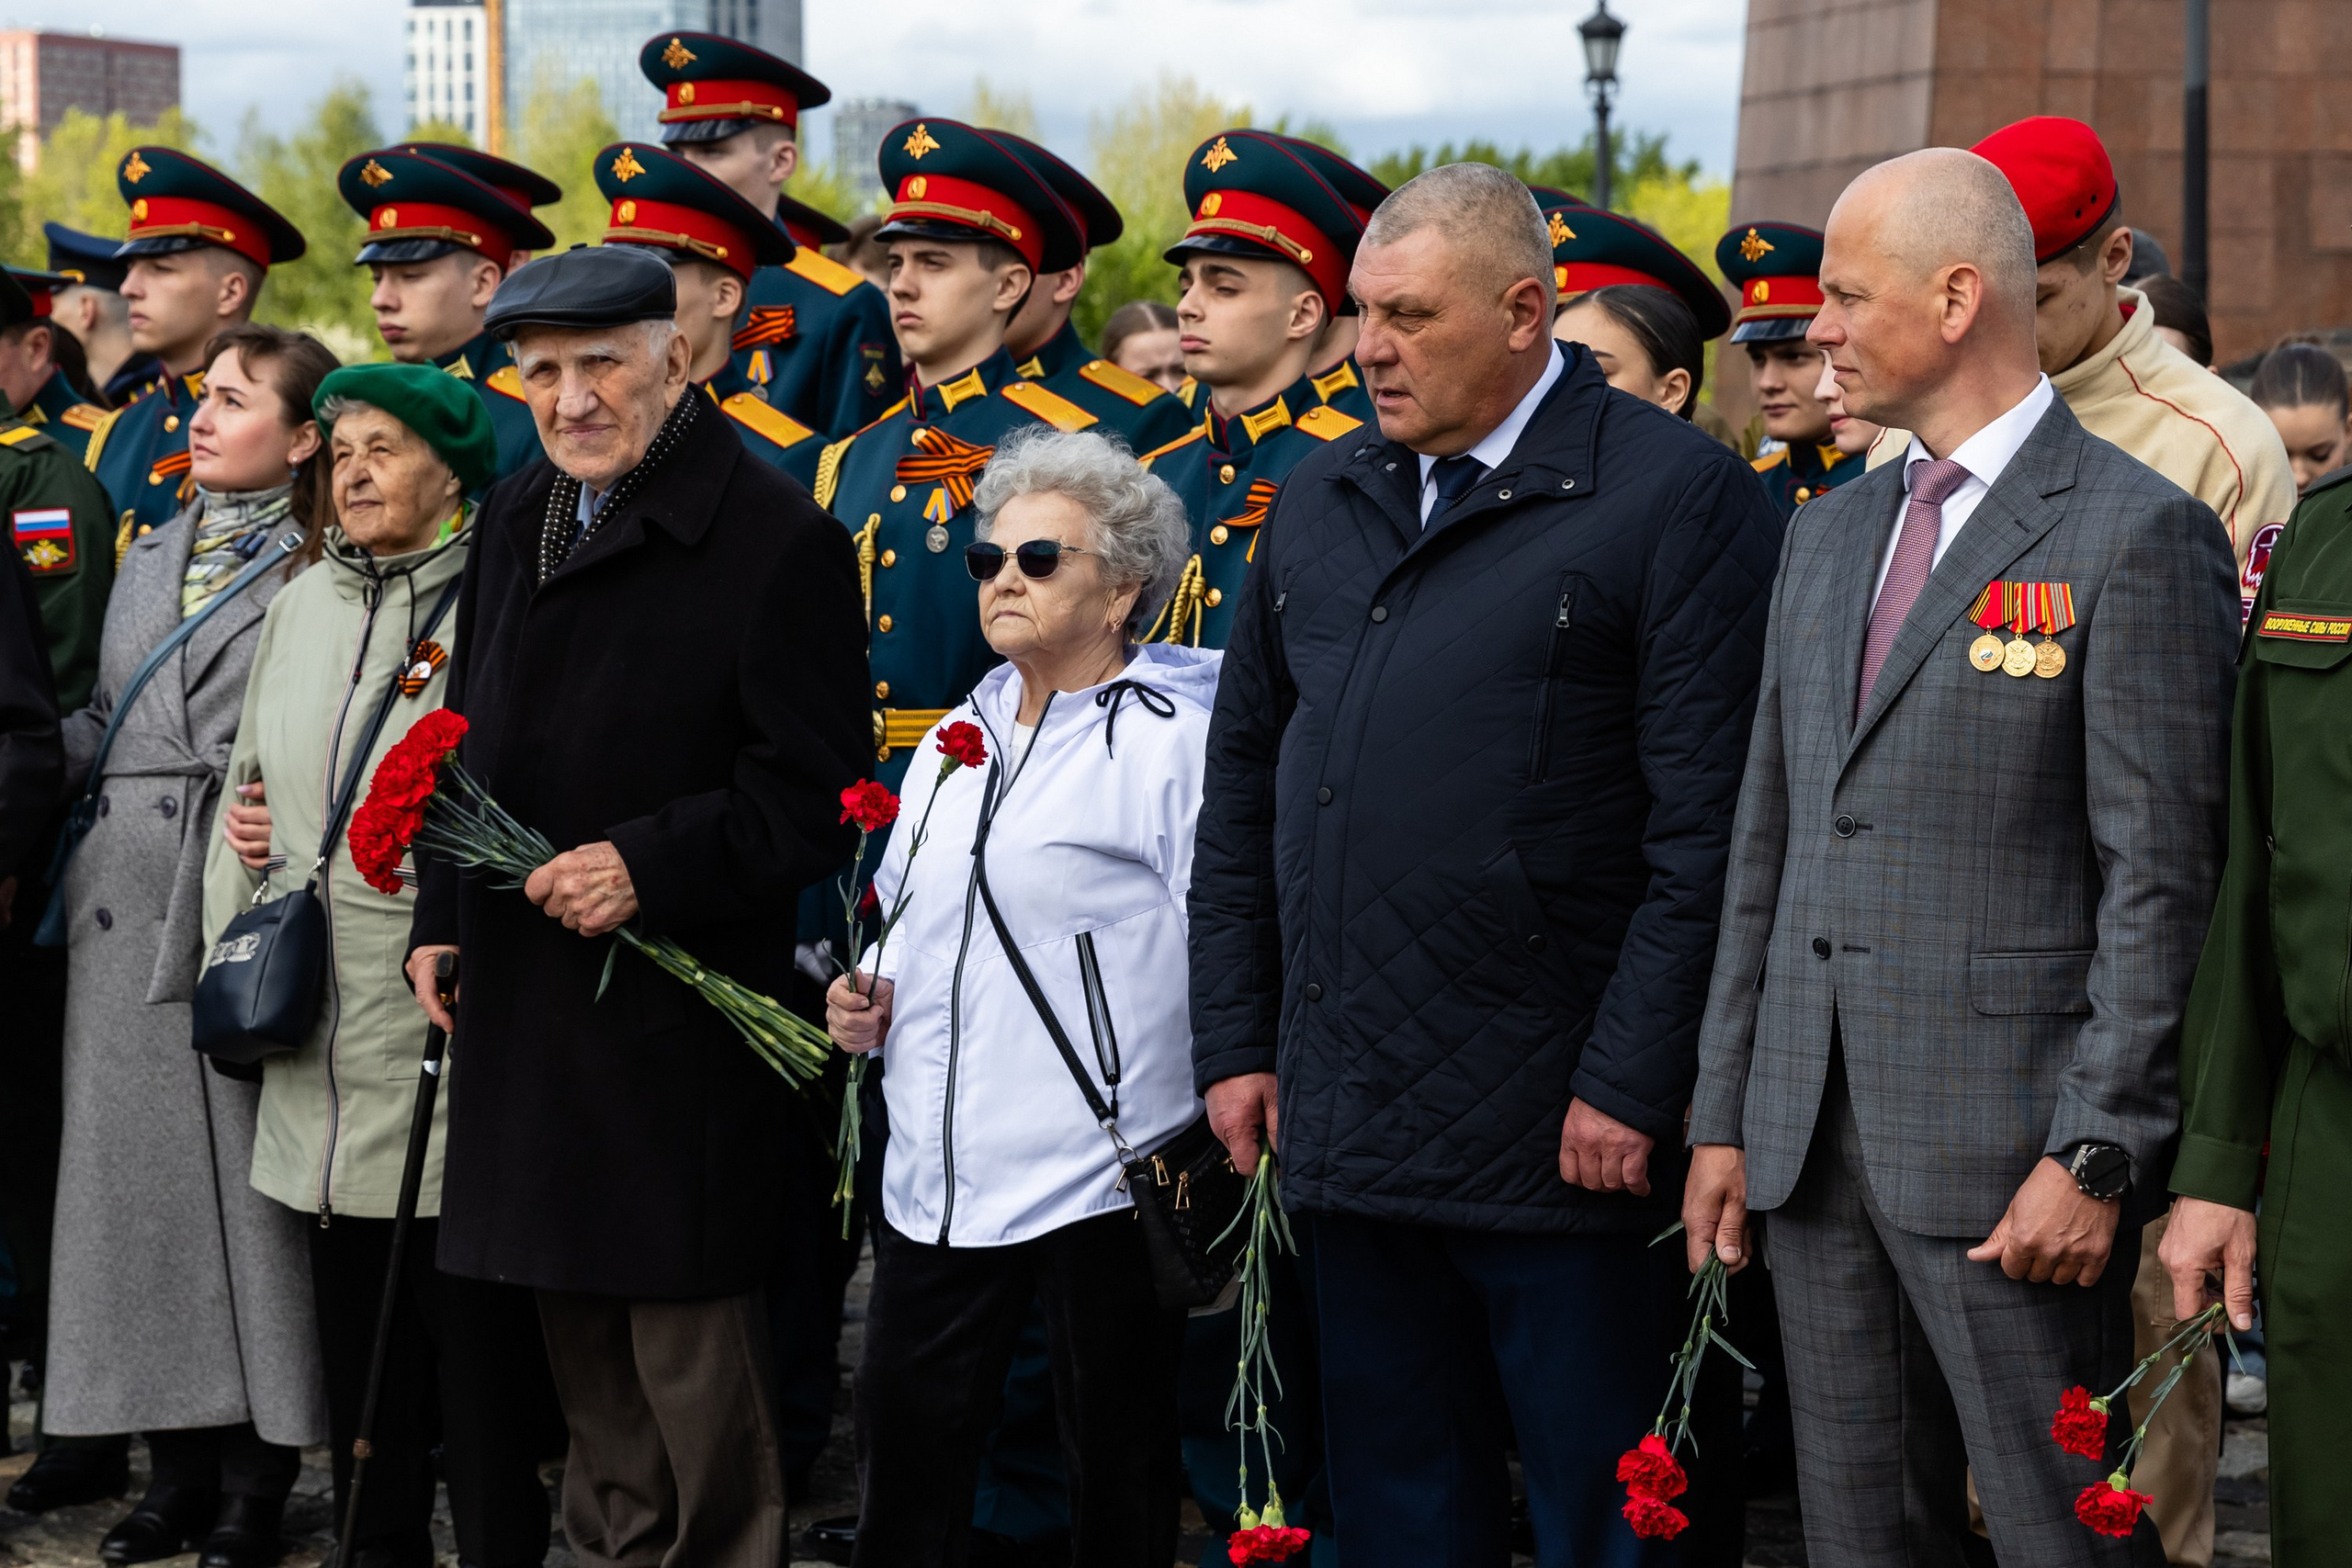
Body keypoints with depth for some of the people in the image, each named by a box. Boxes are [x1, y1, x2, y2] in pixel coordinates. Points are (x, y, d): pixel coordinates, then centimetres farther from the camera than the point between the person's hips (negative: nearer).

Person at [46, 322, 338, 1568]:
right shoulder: (149, 561, 18)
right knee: (140, 1163, 6)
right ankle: (179, 1462, 15)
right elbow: (98, 726, 21)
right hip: (128, 902, 6)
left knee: (251, 1170, -3)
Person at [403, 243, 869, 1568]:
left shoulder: (779, 540, -11)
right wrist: (443, 918, 15)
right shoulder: (517, 524, 12)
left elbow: (809, 796, -13)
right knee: (581, 1333, 15)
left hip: (684, 1002, -7)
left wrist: (648, 867, -20)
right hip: (527, 1002, 7)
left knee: (692, 1347, -3)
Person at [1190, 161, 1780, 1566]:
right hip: (1345, 1129, 6)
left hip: (1566, 1136, -6)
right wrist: (1234, 1043, 12)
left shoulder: (1676, 495, -7)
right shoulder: (1323, 503, 13)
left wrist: (1629, 1086, -15)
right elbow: (1245, 784, 17)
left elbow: (1707, 827, -12)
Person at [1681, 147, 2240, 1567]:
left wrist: (2098, 1154, -16)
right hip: (1815, 1134, 7)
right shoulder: (1832, 534, 16)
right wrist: (1724, 1115, 13)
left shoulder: (2139, 532, -8)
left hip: (2008, 1135, -7)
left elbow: (2161, 876, -12)